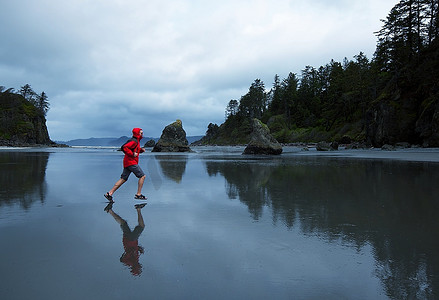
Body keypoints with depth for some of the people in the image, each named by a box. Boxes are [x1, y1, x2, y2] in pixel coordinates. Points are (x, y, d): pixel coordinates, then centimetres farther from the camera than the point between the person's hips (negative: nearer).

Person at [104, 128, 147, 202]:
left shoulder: (137, 141, 19)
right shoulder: (134, 141, -12)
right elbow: (124, 147, -23)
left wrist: (141, 150, 14)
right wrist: (132, 154, -21)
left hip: (127, 163, 10)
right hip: (131, 162, -10)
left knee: (123, 179, 8)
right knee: (142, 176, -5)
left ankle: (109, 193, 8)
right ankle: (138, 195, -2)